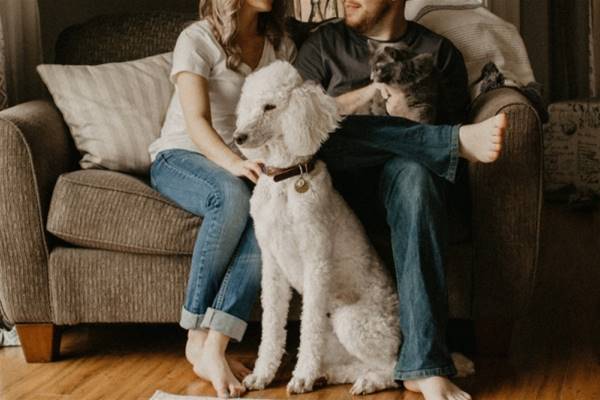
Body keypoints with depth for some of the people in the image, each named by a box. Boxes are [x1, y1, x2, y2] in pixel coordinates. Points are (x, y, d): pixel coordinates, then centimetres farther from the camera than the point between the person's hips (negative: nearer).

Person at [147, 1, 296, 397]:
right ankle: (198, 334, -27)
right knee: (232, 195, -38)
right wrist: (232, 163, -38)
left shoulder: (281, 46, 8)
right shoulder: (197, 40, -9)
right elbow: (197, 120, -20)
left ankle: (213, 347, -36)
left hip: (245, 161, 4)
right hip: (180, 157, -4)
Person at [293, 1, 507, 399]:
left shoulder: (439, 51, 14)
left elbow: (452, 122, 6)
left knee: (416, 173, -39)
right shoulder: (324, 43, 16)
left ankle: (425, 366, -48)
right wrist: (370, 91, -7)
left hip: (405, 166, -1)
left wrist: (412, 115, -15)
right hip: (338, 175, 2)